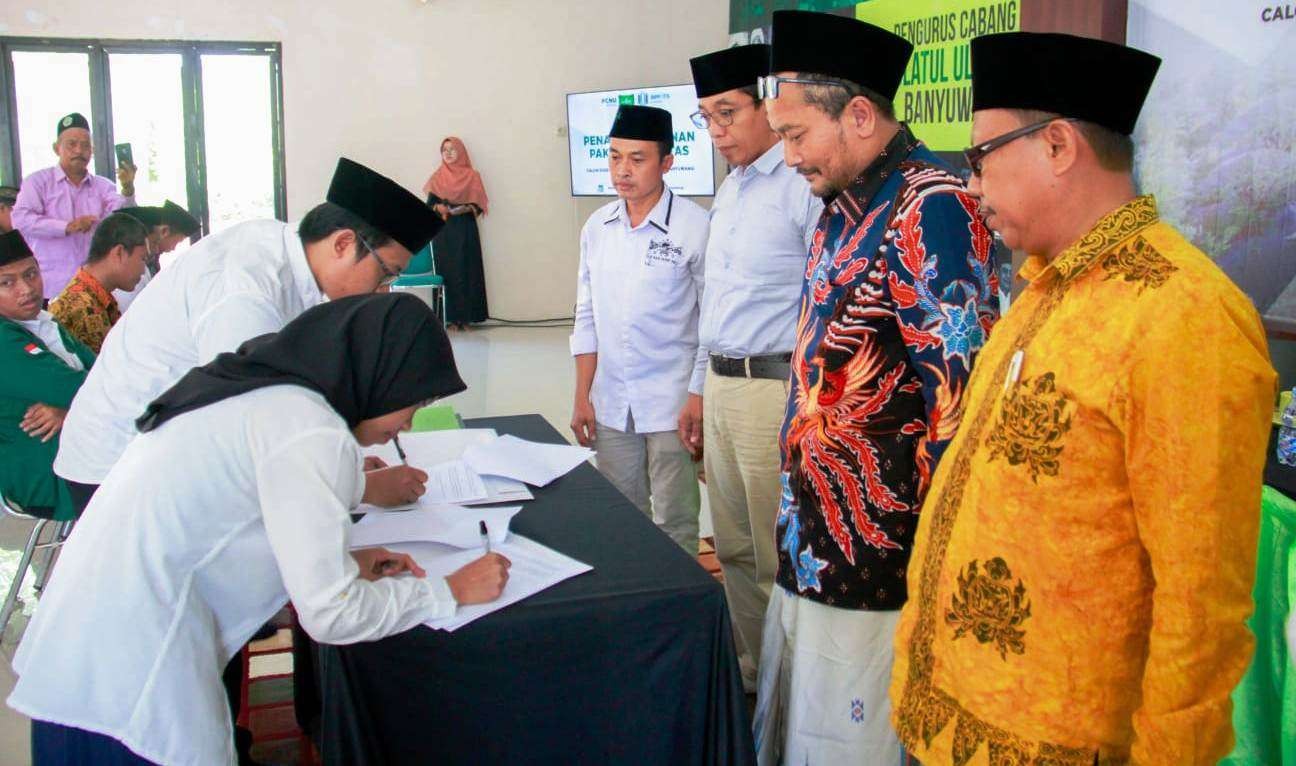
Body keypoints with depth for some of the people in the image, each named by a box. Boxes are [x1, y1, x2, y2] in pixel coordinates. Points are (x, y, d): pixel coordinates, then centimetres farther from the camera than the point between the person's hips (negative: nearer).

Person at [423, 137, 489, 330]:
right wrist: (438, 208, -13)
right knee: (447, 271, -4)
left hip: (465, 230, -1)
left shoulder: (472, 176, 6)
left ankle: (466, 317, -3)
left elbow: (478, 205, 2)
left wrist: (464, 209, -16)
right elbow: (429, 205, 8)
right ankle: (452, 318, -3)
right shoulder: (437, 177, 11)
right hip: (442, 231, 1)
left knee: (466, 271, -5)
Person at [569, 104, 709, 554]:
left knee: (674, 526, 4)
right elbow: (587, 318, 11)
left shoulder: (695, 227, -11)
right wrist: (582, 397, 9)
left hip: (671, 406, -5)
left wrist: (699, 397, -9)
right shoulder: (597, 227, 6)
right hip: (611, 405, 5)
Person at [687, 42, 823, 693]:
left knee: (779, 559, 3)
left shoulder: (803, 186, -14)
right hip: (723, 387, 9)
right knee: (734, 550, 19)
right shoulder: (728, 192, 16)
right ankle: (747, 673, 36)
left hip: (777, 389, -9)